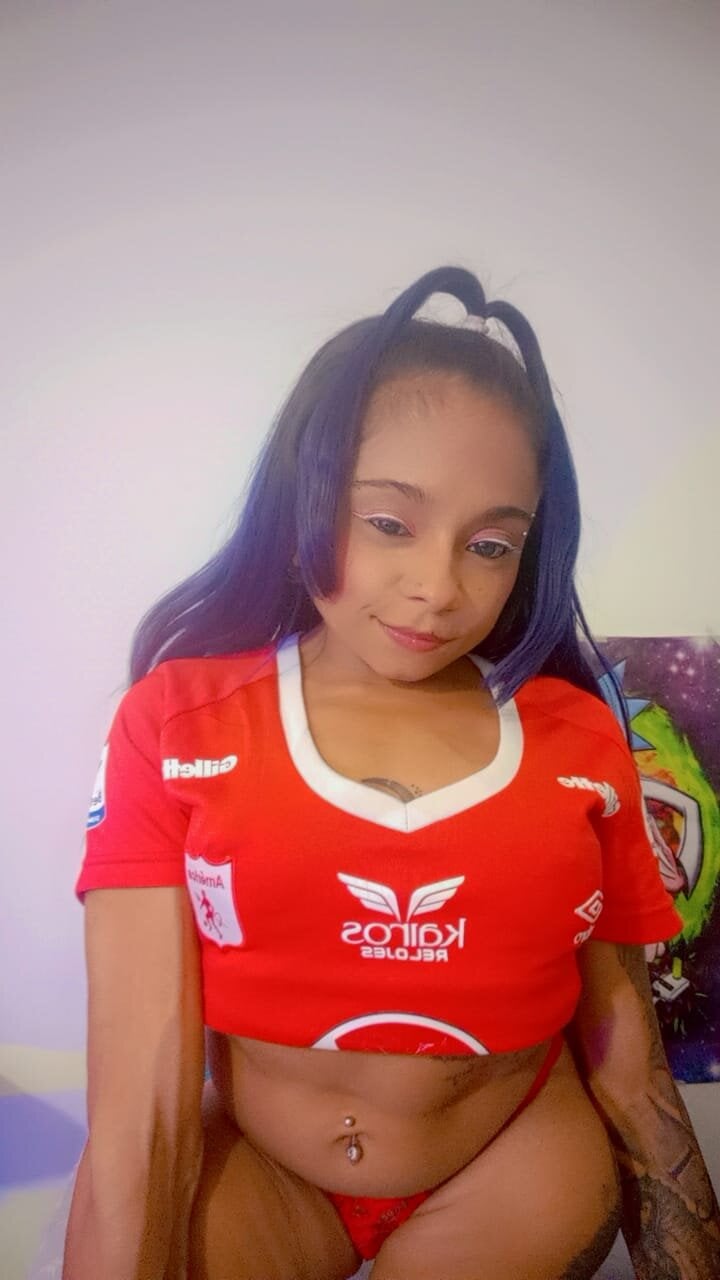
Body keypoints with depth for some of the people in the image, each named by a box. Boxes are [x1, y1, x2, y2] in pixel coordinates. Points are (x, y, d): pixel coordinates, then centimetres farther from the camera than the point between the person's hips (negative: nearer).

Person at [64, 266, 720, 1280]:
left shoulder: (580, 740, -6)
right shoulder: (177, 725, -12)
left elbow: (620, 1033, 1)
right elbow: (139, 1105, -16)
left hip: (519, 1170, 2)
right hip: (247, 1170, -1)